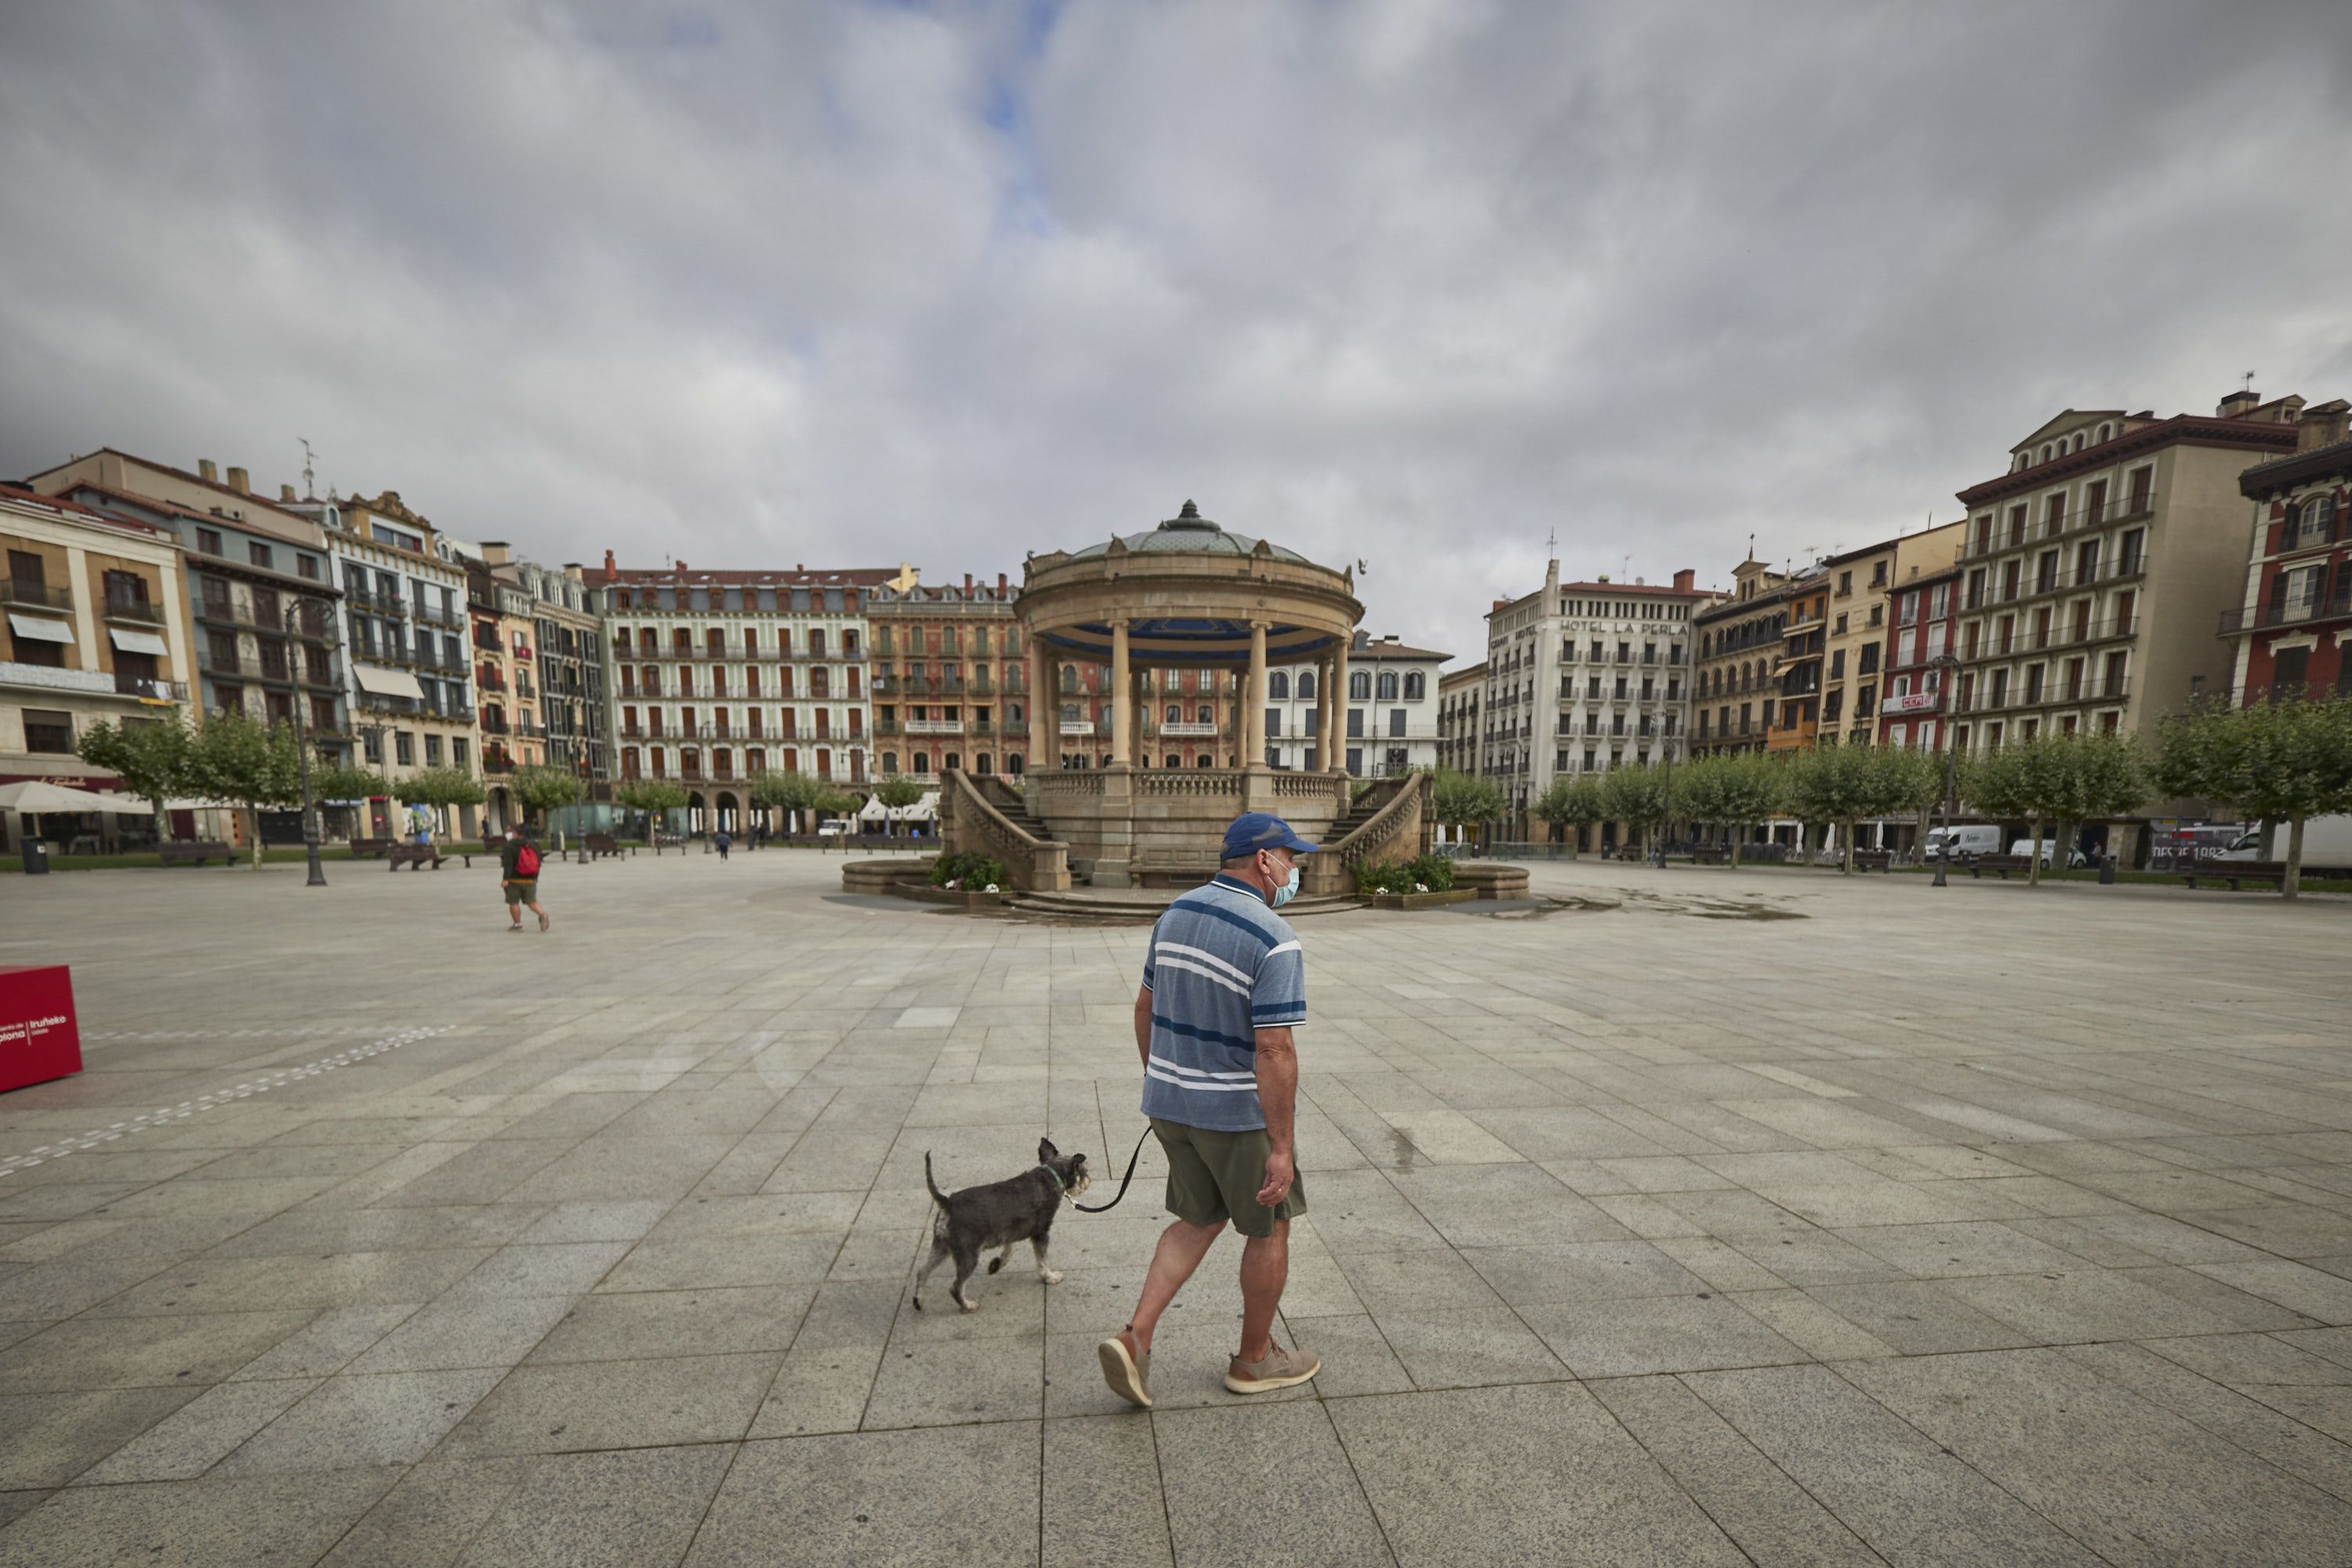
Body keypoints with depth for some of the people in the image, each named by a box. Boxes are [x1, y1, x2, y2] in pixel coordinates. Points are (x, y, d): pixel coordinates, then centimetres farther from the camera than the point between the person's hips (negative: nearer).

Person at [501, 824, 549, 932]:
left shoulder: (509, 847, -8)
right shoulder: (533, 846, 10)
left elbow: (508, 864, -19)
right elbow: (538, 862, 15)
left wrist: (505, 879, -23)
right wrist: (535, 878, 24)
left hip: (514, 880, -5)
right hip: (530, 880, 5)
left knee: (513, 903, 7)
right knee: (532, 901, 3)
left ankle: (517, 924, 10)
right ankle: (542, 914, -22)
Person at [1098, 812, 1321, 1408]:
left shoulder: (1178, 913, 0)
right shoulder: (1274, 940, -23)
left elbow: (1146, 1007, 7)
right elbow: (1274, 1052, -25)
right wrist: (1281, 1147, -17)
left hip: (1172, 1101, 7)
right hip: (1238, 1112, -6)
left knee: (1200, 1221, 24)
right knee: (1270, 1226, 19)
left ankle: (1134, 1339, 15)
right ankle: (1255, 1358, 37)